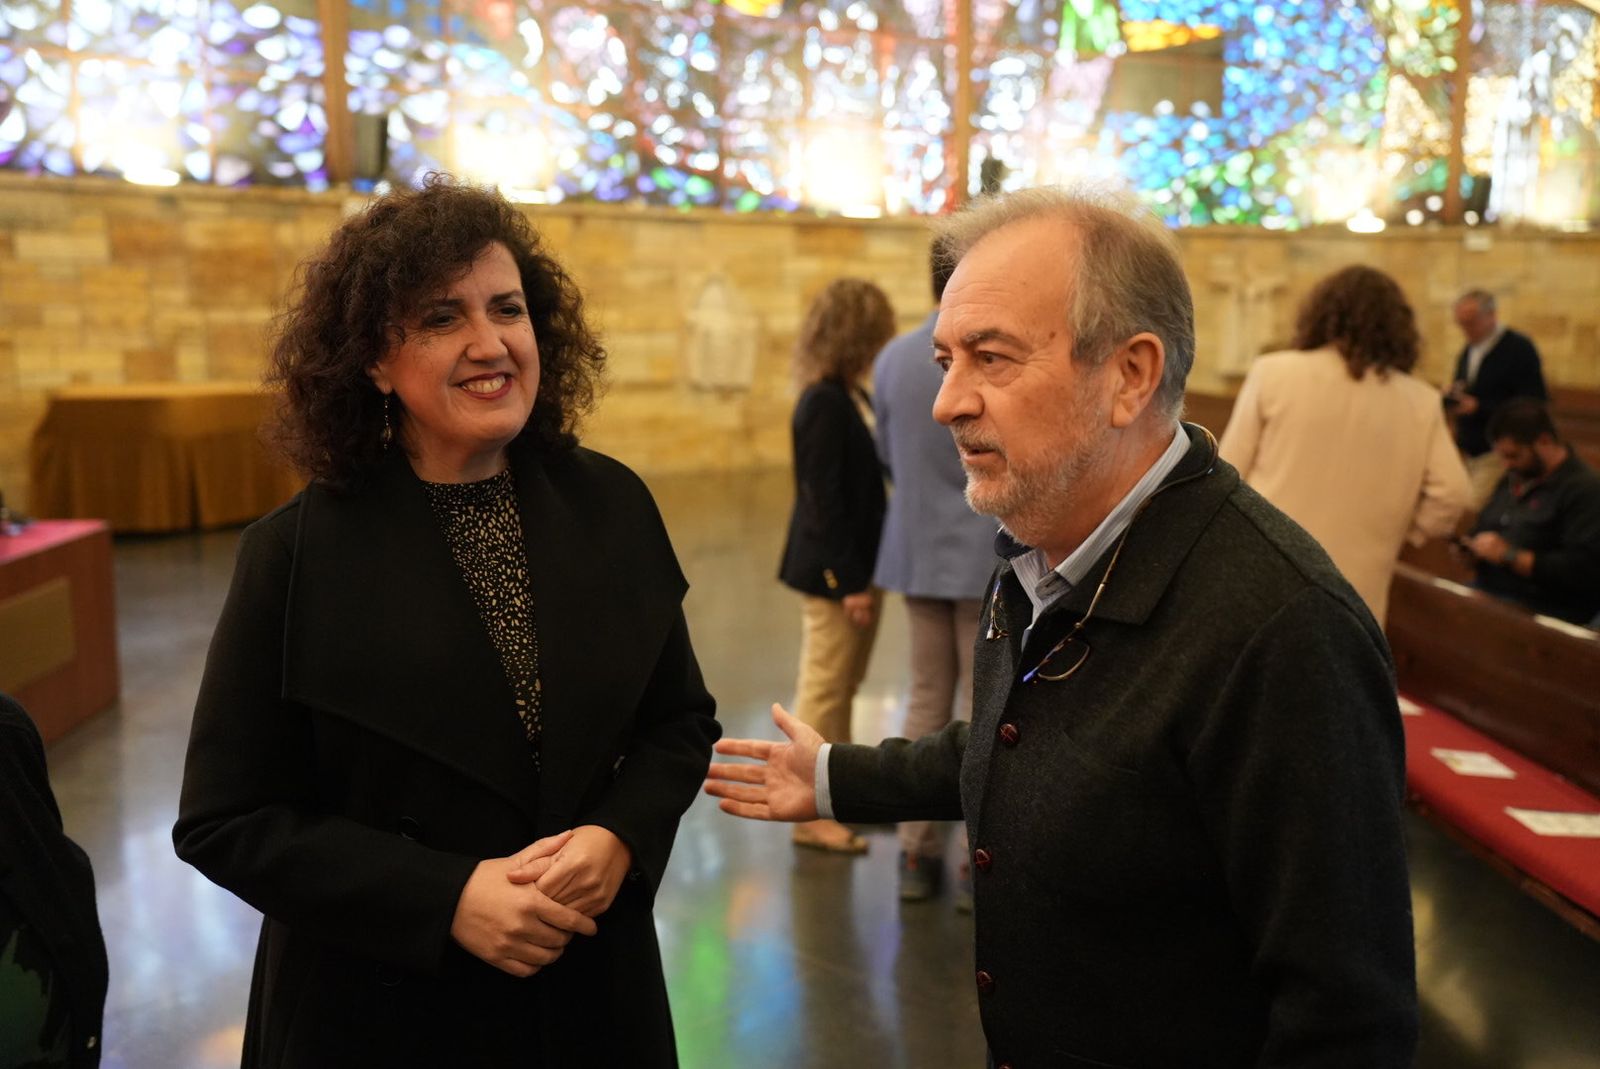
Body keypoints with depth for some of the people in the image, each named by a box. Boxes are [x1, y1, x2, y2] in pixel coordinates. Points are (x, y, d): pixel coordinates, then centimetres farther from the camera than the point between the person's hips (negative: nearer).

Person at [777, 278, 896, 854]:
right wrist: (848, 580, -19)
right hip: (833, 569, -9)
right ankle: (811, 816, 13)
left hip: (859, 562, 9)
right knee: (825, 688, 1)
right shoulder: (824, 404, -19)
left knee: (842, 686, 18)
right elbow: (823, 499, -20)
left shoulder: (854, 397, 8)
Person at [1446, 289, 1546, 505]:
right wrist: (1451, 396, -4)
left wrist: (1477, 407, -21)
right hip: (1469, 452, 7)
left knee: (1475, 515, -15)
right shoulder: (1467, 351, 14)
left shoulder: (1519, 348, -9)